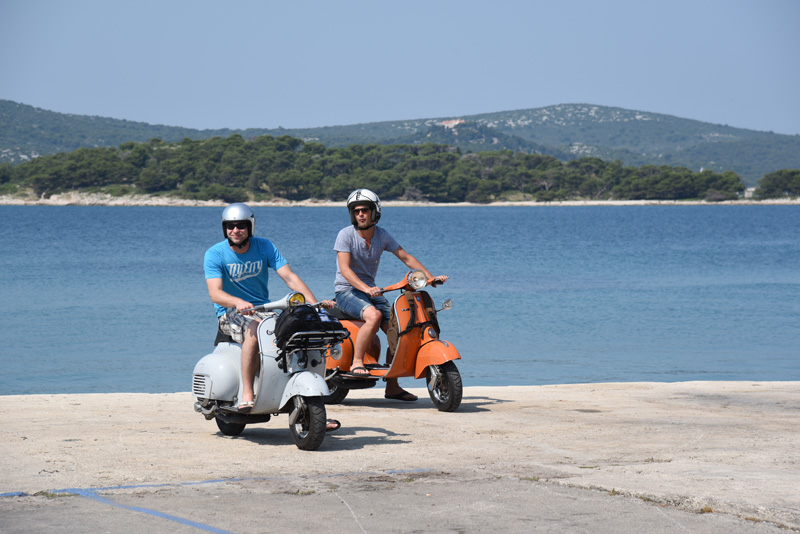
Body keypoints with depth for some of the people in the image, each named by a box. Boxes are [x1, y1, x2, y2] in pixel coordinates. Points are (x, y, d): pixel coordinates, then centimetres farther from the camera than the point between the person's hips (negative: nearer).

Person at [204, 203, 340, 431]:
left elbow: (290, 277, -6)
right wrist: (238, 302, -40)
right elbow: (215, 292, -19)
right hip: (230, 315, -4)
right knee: (255, 328, -39)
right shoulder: (215, 254, -6)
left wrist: (315, 303, -20)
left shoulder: (264, 247, 2)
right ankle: (246, 395, -36)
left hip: (264, 309, 4)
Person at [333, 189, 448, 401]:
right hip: (346, 291, -6)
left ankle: (392, 386, 3)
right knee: (374, 315, -35)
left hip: (372, 291, 6)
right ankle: (356, 363, -22)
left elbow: (406, 257, 8)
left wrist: (430, 277, -3)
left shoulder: (382, 234, 4)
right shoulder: (346, 235, -11)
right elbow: (345, 269, -20)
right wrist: (365, 288, -35)